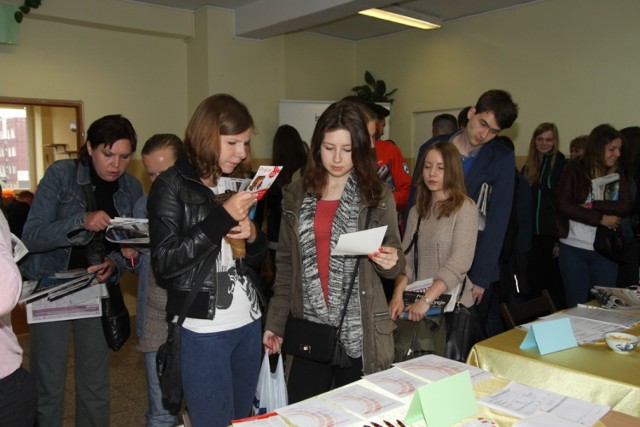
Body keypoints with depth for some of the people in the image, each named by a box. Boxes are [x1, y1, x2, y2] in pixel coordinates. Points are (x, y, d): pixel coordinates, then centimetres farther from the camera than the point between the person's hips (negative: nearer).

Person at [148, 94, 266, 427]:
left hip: (249, 322, 6)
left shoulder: (238, 183, 11)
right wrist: (222, 217, -20)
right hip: (203, 330, -6)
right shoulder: (171, 185, -7)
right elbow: (165, 262, -16)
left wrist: (253, 237, -7)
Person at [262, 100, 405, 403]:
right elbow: (286, 264, 8)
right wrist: (275, 321, 6)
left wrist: (391, 261, -18)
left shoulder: (378, 195, -2)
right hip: (308, 328, 2)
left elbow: (394, 264, 4)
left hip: (359, 331, -1)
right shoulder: (296, 195, 4)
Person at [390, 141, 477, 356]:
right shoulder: (417, 211, 11)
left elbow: (460, 262, -15)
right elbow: (406, 257, 5)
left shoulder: (465, 207, -5)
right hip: (416, 303, 4)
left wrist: (427, 299, -21)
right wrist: (398, 295, -11)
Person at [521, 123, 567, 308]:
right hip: (532, 234, 5)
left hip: (552, 234, -5)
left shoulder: (562, 165, -5)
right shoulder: (528, 167, 11)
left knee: (554, 284, 4)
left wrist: (560, 238, -15)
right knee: (534, 285, 10)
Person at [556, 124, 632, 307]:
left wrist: (592, 205, -16)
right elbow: (563, 204, -12)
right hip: (573, 248, -2)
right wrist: (600, 218, -13)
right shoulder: (573, 170, -1)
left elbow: (626, 206, -5)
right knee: (576, 305, 6)